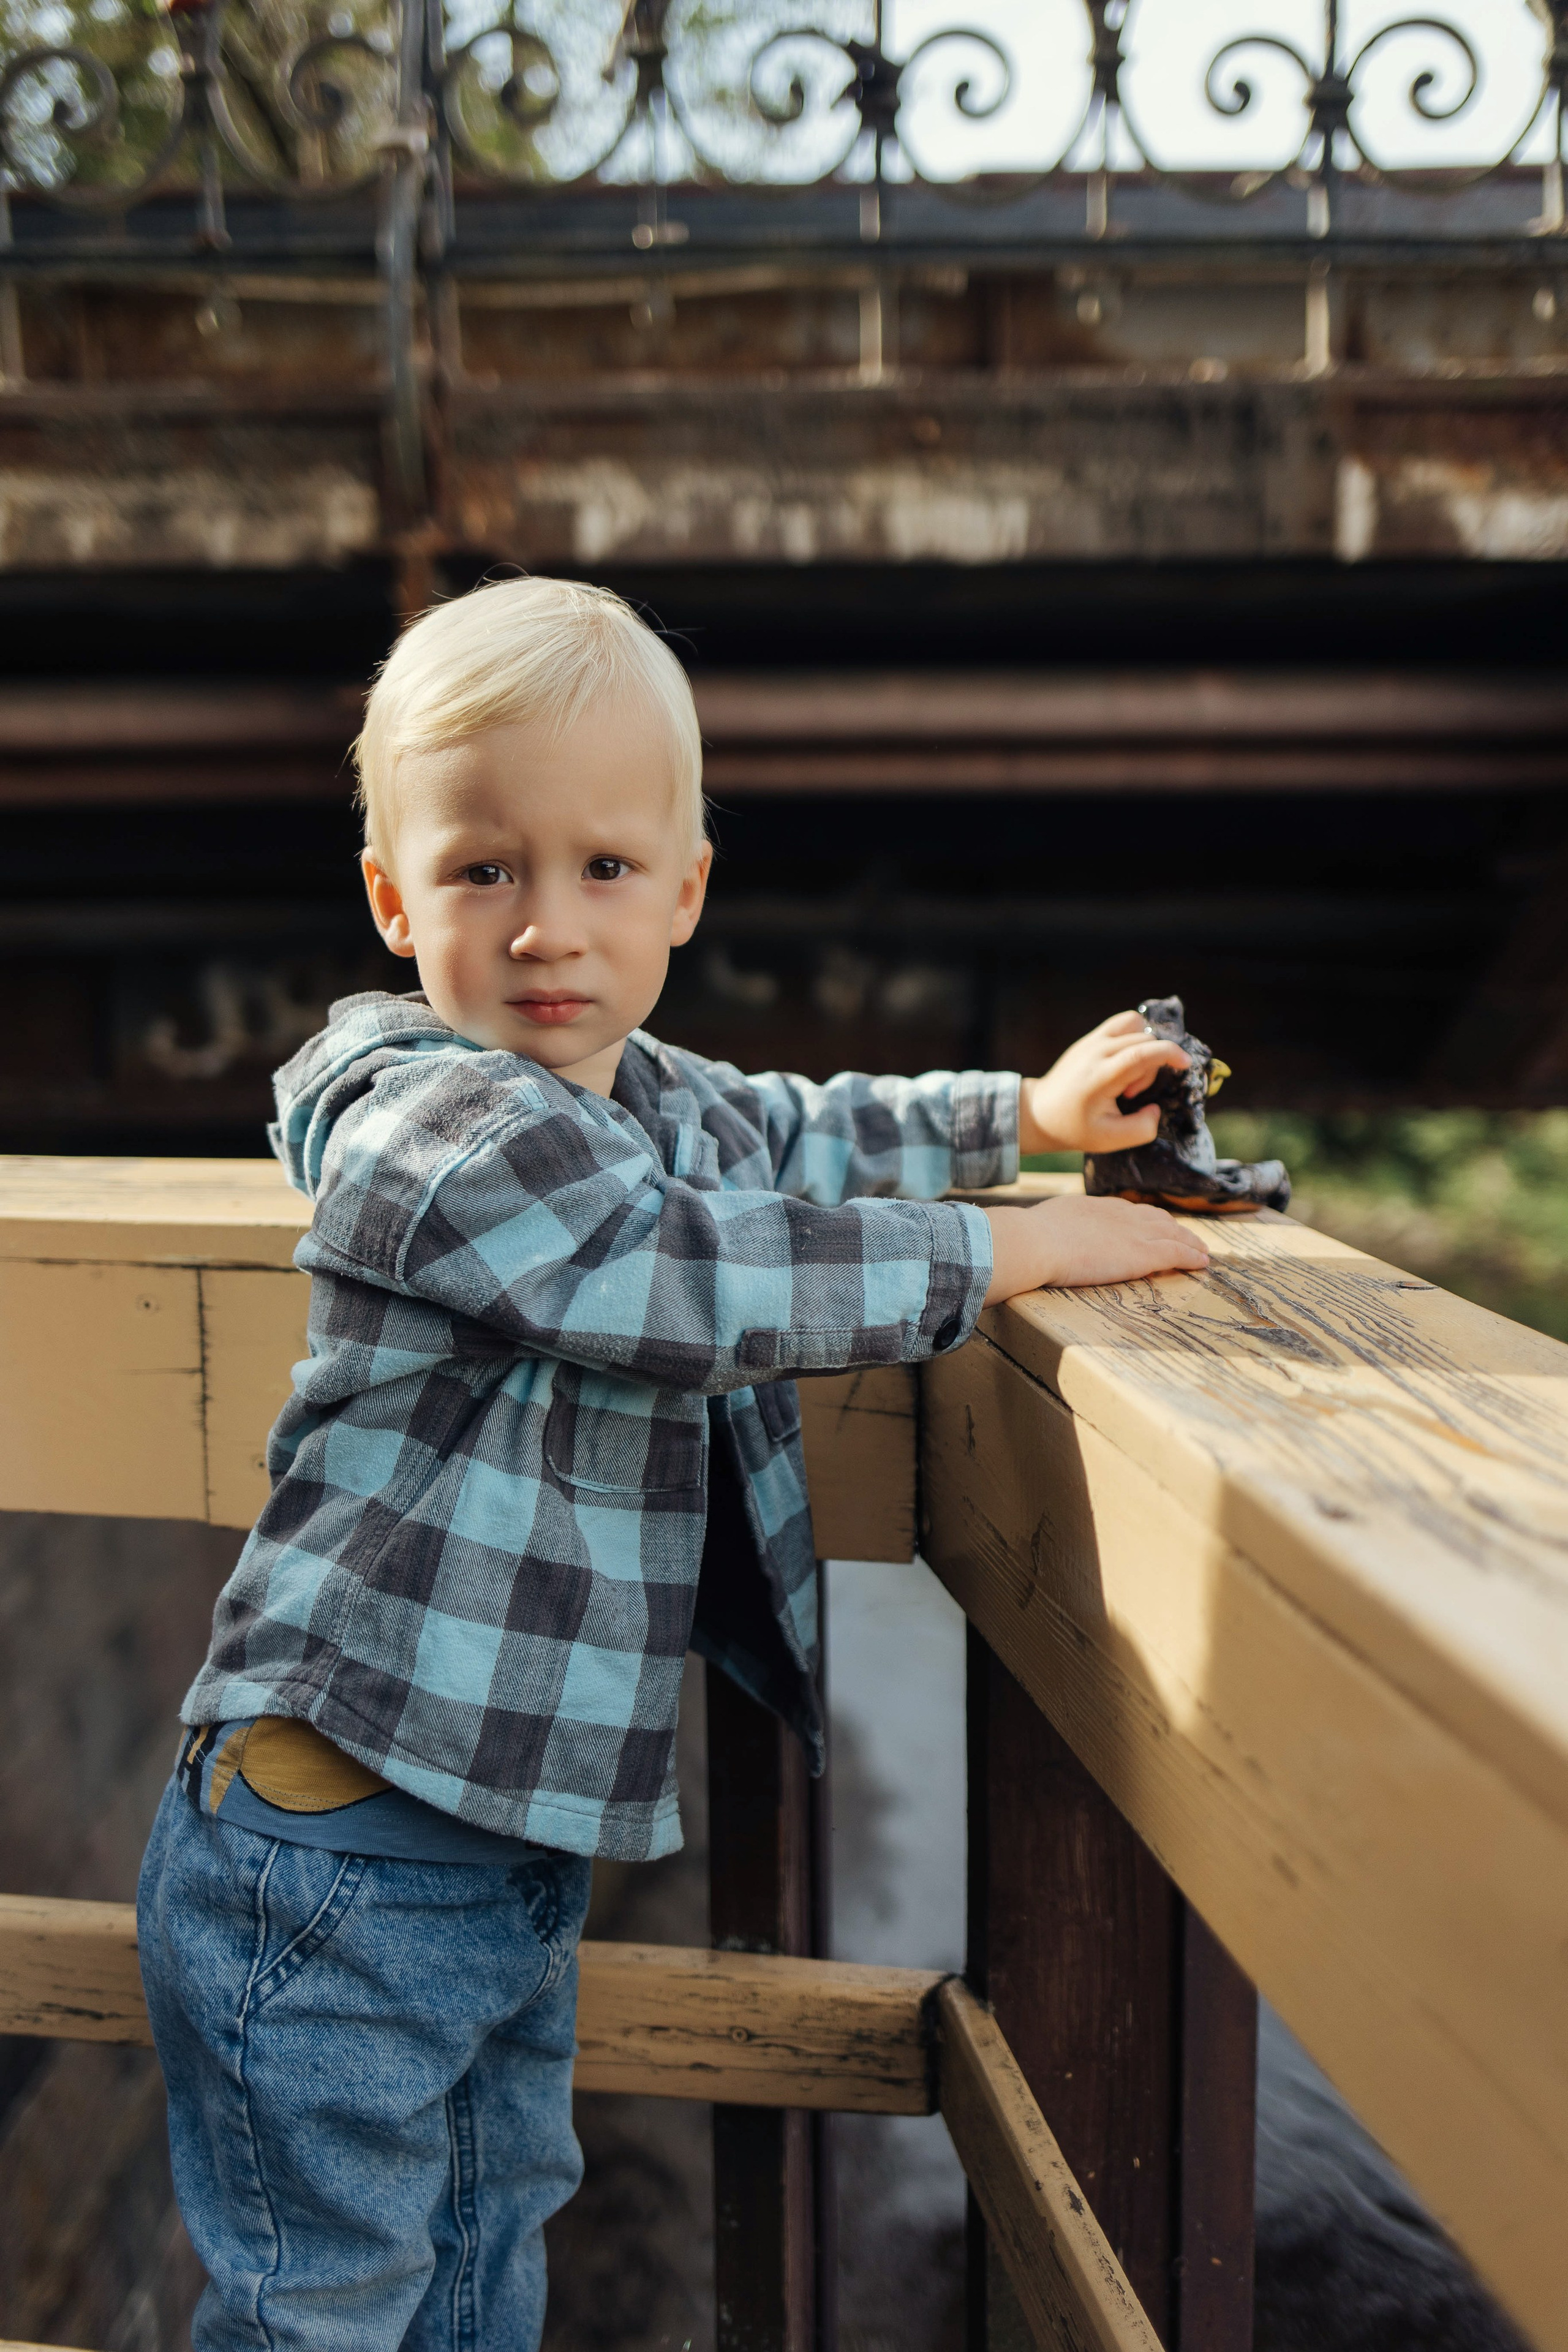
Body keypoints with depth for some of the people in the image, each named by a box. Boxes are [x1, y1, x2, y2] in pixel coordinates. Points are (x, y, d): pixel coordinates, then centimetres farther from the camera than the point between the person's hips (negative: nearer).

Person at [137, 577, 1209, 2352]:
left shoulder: (658, 1101, 9)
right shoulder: (427, 1125, -20)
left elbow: (802, 1135, 30)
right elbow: (691, 1276, -29)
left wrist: (1024, 1116, 27)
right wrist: (1007, 1249, -20)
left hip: (516, 1849, 8)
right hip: (335, 1857, -8)